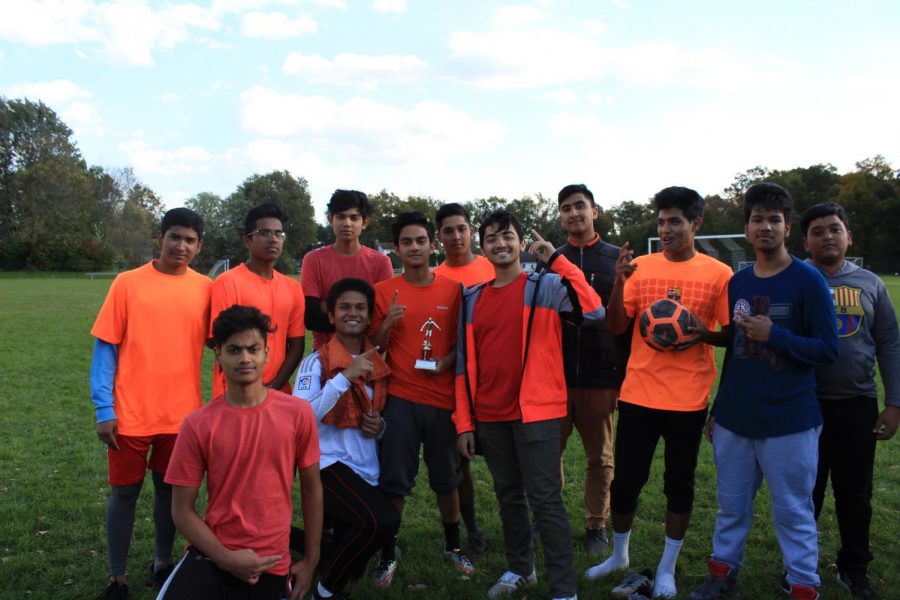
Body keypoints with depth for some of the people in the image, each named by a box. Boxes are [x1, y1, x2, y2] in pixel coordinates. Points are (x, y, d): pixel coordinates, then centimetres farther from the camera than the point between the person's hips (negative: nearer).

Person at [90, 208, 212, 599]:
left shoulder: (205, 289, 1)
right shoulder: (128, 283, -5)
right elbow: (106, 347, -5)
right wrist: (104, 410, -10)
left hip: (182, 414, 2)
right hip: (131, 414, -2)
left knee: (170, 490, 15)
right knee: (124, 492, 8)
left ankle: (163, 564, 32)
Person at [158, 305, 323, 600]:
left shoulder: (298, 413, -6)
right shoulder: (198, 425, -8)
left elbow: (311, 487, 4)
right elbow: (182, 510, -3)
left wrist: (311, 559, 6)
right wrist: (226, 558, -15)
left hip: (271, 562, 1)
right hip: (213, 556, -1)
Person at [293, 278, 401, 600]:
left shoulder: (378, 365, 9)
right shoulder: (317, 362, -8)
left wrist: (379, 426, -2)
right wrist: (345, 376, -26)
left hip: (367, 471, 7)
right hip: (329, 464, -6)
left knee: (351, 566, 9)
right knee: (383, 520, -30)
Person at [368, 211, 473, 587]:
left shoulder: (452, 289, 3)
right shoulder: (384, 291, 1)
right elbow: (375, 348, 2)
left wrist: (448, 360, -10)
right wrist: (388, 323, -17)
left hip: (444, 397, 1)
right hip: (400, 398, -1)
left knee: (446, 477, 12)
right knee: (394, 481, 1)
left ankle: (453, 545, 31)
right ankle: (388, 555, 16)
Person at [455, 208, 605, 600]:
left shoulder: (547, 287, -3)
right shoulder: (472, 299, 9)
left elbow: (593, 311, -22)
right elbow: (465, 365, 10)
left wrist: (557, 260, -20)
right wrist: (464, 421, 6)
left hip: (536, 412, -5)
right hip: (489, 418, 5)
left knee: (545, 500, -2)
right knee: (508, 495, 17)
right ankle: (519, 568, 34)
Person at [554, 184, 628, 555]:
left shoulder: (617, 259, 3)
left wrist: (625, 372, -2)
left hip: (601, 377, -1)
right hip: (555, 376, 2)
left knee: (600, 458, 9)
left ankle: (597, 525, 23)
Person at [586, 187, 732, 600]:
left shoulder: (718, 274, -3)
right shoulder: (640, 267, 3)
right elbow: (616, 327, 0)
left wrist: (703, 334, -20)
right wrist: (618, 283, -15)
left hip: (688, 399, -1)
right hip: (638, 394, 2)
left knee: (679, 484, 10)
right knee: (626, 479, 8)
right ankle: (619, 555, 32)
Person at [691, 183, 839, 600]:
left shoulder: (808, 280, -8)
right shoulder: (737, 282, 7)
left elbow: (828, 350, -8)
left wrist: (775, 335, -21)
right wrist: (718, 409, 17)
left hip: (789, 421, -4)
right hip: (735, 420, 5)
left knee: (793, 512, 6)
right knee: (731, 505, 15)